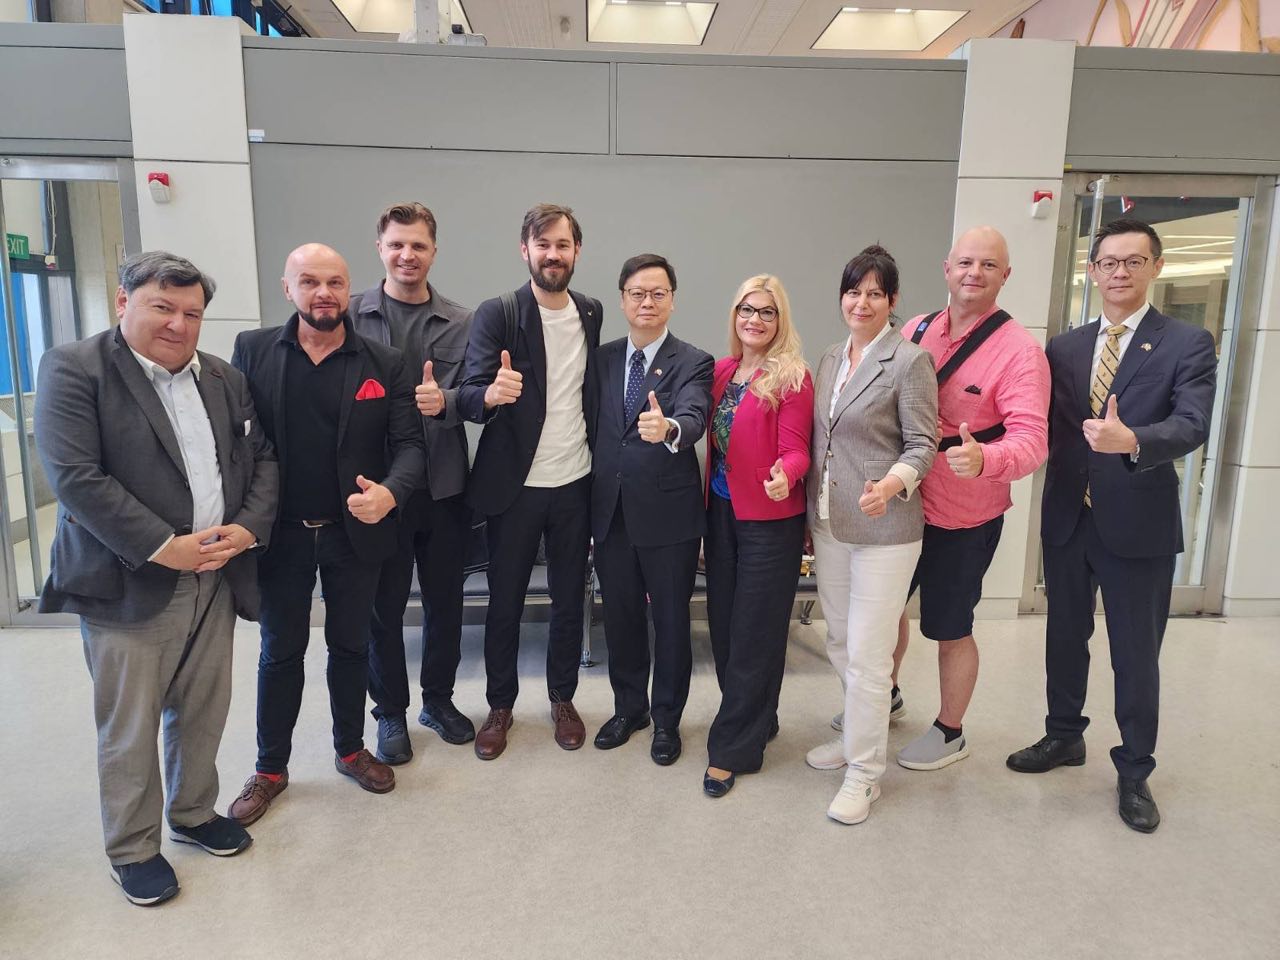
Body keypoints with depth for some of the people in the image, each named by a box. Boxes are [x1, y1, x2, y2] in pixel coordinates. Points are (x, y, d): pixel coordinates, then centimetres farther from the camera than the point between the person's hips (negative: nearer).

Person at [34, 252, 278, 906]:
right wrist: (162, 548, -19)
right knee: (130, 727, 8)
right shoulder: (74, 369, -8)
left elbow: (262, 459, 10)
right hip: (129, 584, -5)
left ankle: (193, 813, 38)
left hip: (215, 577, 5)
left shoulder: (225, 380, 10)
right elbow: (75, 477, -17)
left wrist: (247, 528, -7)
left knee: (204, 711, 16)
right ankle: (132, 849, 28)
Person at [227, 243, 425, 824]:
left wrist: (390, 492, -26)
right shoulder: (252, 351, 0)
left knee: (351, 646, 16)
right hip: (281, 533, 0)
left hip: (356, 532, 0)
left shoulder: (384, 363, -2)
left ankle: (350, 750, 36)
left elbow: (409, 443, -6)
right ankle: (270, 768, 31)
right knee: (280, 652, 14)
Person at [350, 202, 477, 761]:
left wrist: (445, 401, -21)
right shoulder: (352, 315, -1)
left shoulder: (460, 323, 4)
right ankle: (390, 711, 29)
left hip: (444, 484, 2)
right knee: (384, 604, 9)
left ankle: (438, 699, 34)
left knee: (445, 600, 13)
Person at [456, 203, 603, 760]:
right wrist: (491, 394, -40)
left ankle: (563, 698, 33)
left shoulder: (591, 312, 4)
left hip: (575, 483, 3)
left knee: (570, 598, 14)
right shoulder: (496, 314, -9)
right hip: (515, 485, -3)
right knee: (505, 601, 10)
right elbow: (469, 395, -17)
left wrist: (599, 458, 7)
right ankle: (500, 705, 29)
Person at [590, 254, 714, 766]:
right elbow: (594, 428, 9)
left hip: (668, 512, -4)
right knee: (620, 616, 16)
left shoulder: (693, 363, -5)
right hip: (609, 511, 4)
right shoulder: (602, 358, 8)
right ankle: (628, 707, 37)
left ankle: (667, 718, 30)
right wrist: (589, 498, 3)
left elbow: (694, 418, -24)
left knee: (671, 621, 10)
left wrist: (668, 428, -47)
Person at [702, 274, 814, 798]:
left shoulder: (792, 378, -11)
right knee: (723, 624, 15)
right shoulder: (722, 371, 7)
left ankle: (732, 748, 15)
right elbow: (713, 441, 10)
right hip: (721, 510, 7)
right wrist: (707, 498, 3)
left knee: (753, 634, 3)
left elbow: (795, 450, -15)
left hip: (769, 519, -7)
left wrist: (784, 478, -35)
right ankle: (756, 720, 35)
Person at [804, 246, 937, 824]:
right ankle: (859, 734, 37)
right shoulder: (831, 359, 12)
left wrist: (892, 484, -29)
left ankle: (864, 773, 13)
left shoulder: (909, 361, -9)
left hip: (883, 526, -7)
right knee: (840, 642, 17)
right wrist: (810, 514, 16)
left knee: (866, 654, -2)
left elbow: (922, 445, -9)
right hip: (829, 522, 7)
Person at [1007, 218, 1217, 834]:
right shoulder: (1063, 348, 7)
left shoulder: (1188, 345, -5)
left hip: (1138, 525, -3)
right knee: (1065, 638, 18)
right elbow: (1048, 428, 4)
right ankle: (1064, 736, 39)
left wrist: (1132, 441, -38)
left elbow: (1192, 425, -19)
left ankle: (1134, 771, 28)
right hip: (1067, 520, 4)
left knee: (1136, 656, 8)